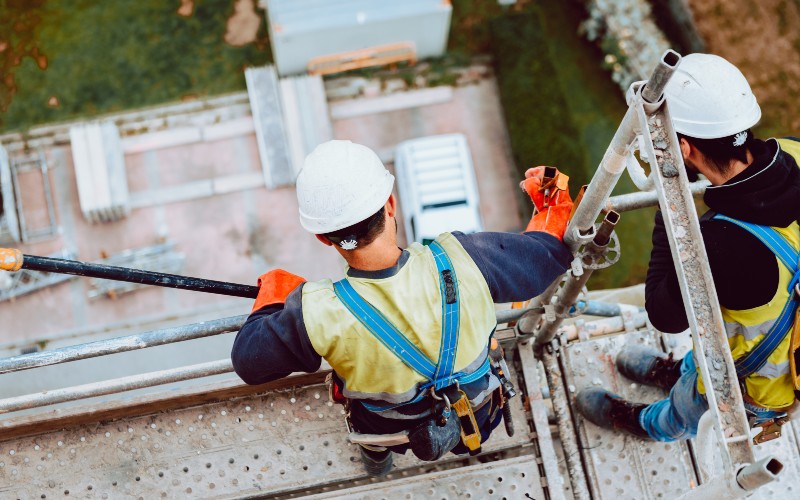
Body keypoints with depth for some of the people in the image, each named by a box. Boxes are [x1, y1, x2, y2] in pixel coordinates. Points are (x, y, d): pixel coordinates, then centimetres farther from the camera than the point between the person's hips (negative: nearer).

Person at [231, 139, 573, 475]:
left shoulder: (315, 315, -38)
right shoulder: (461, 260, -36)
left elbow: (248, 360, -18)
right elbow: (550, 251, -17)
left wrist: (272, 294, -1)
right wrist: (552, 200, 4)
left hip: (388, 434, -1)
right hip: (477, 418, 2)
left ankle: (376, 457, 57)